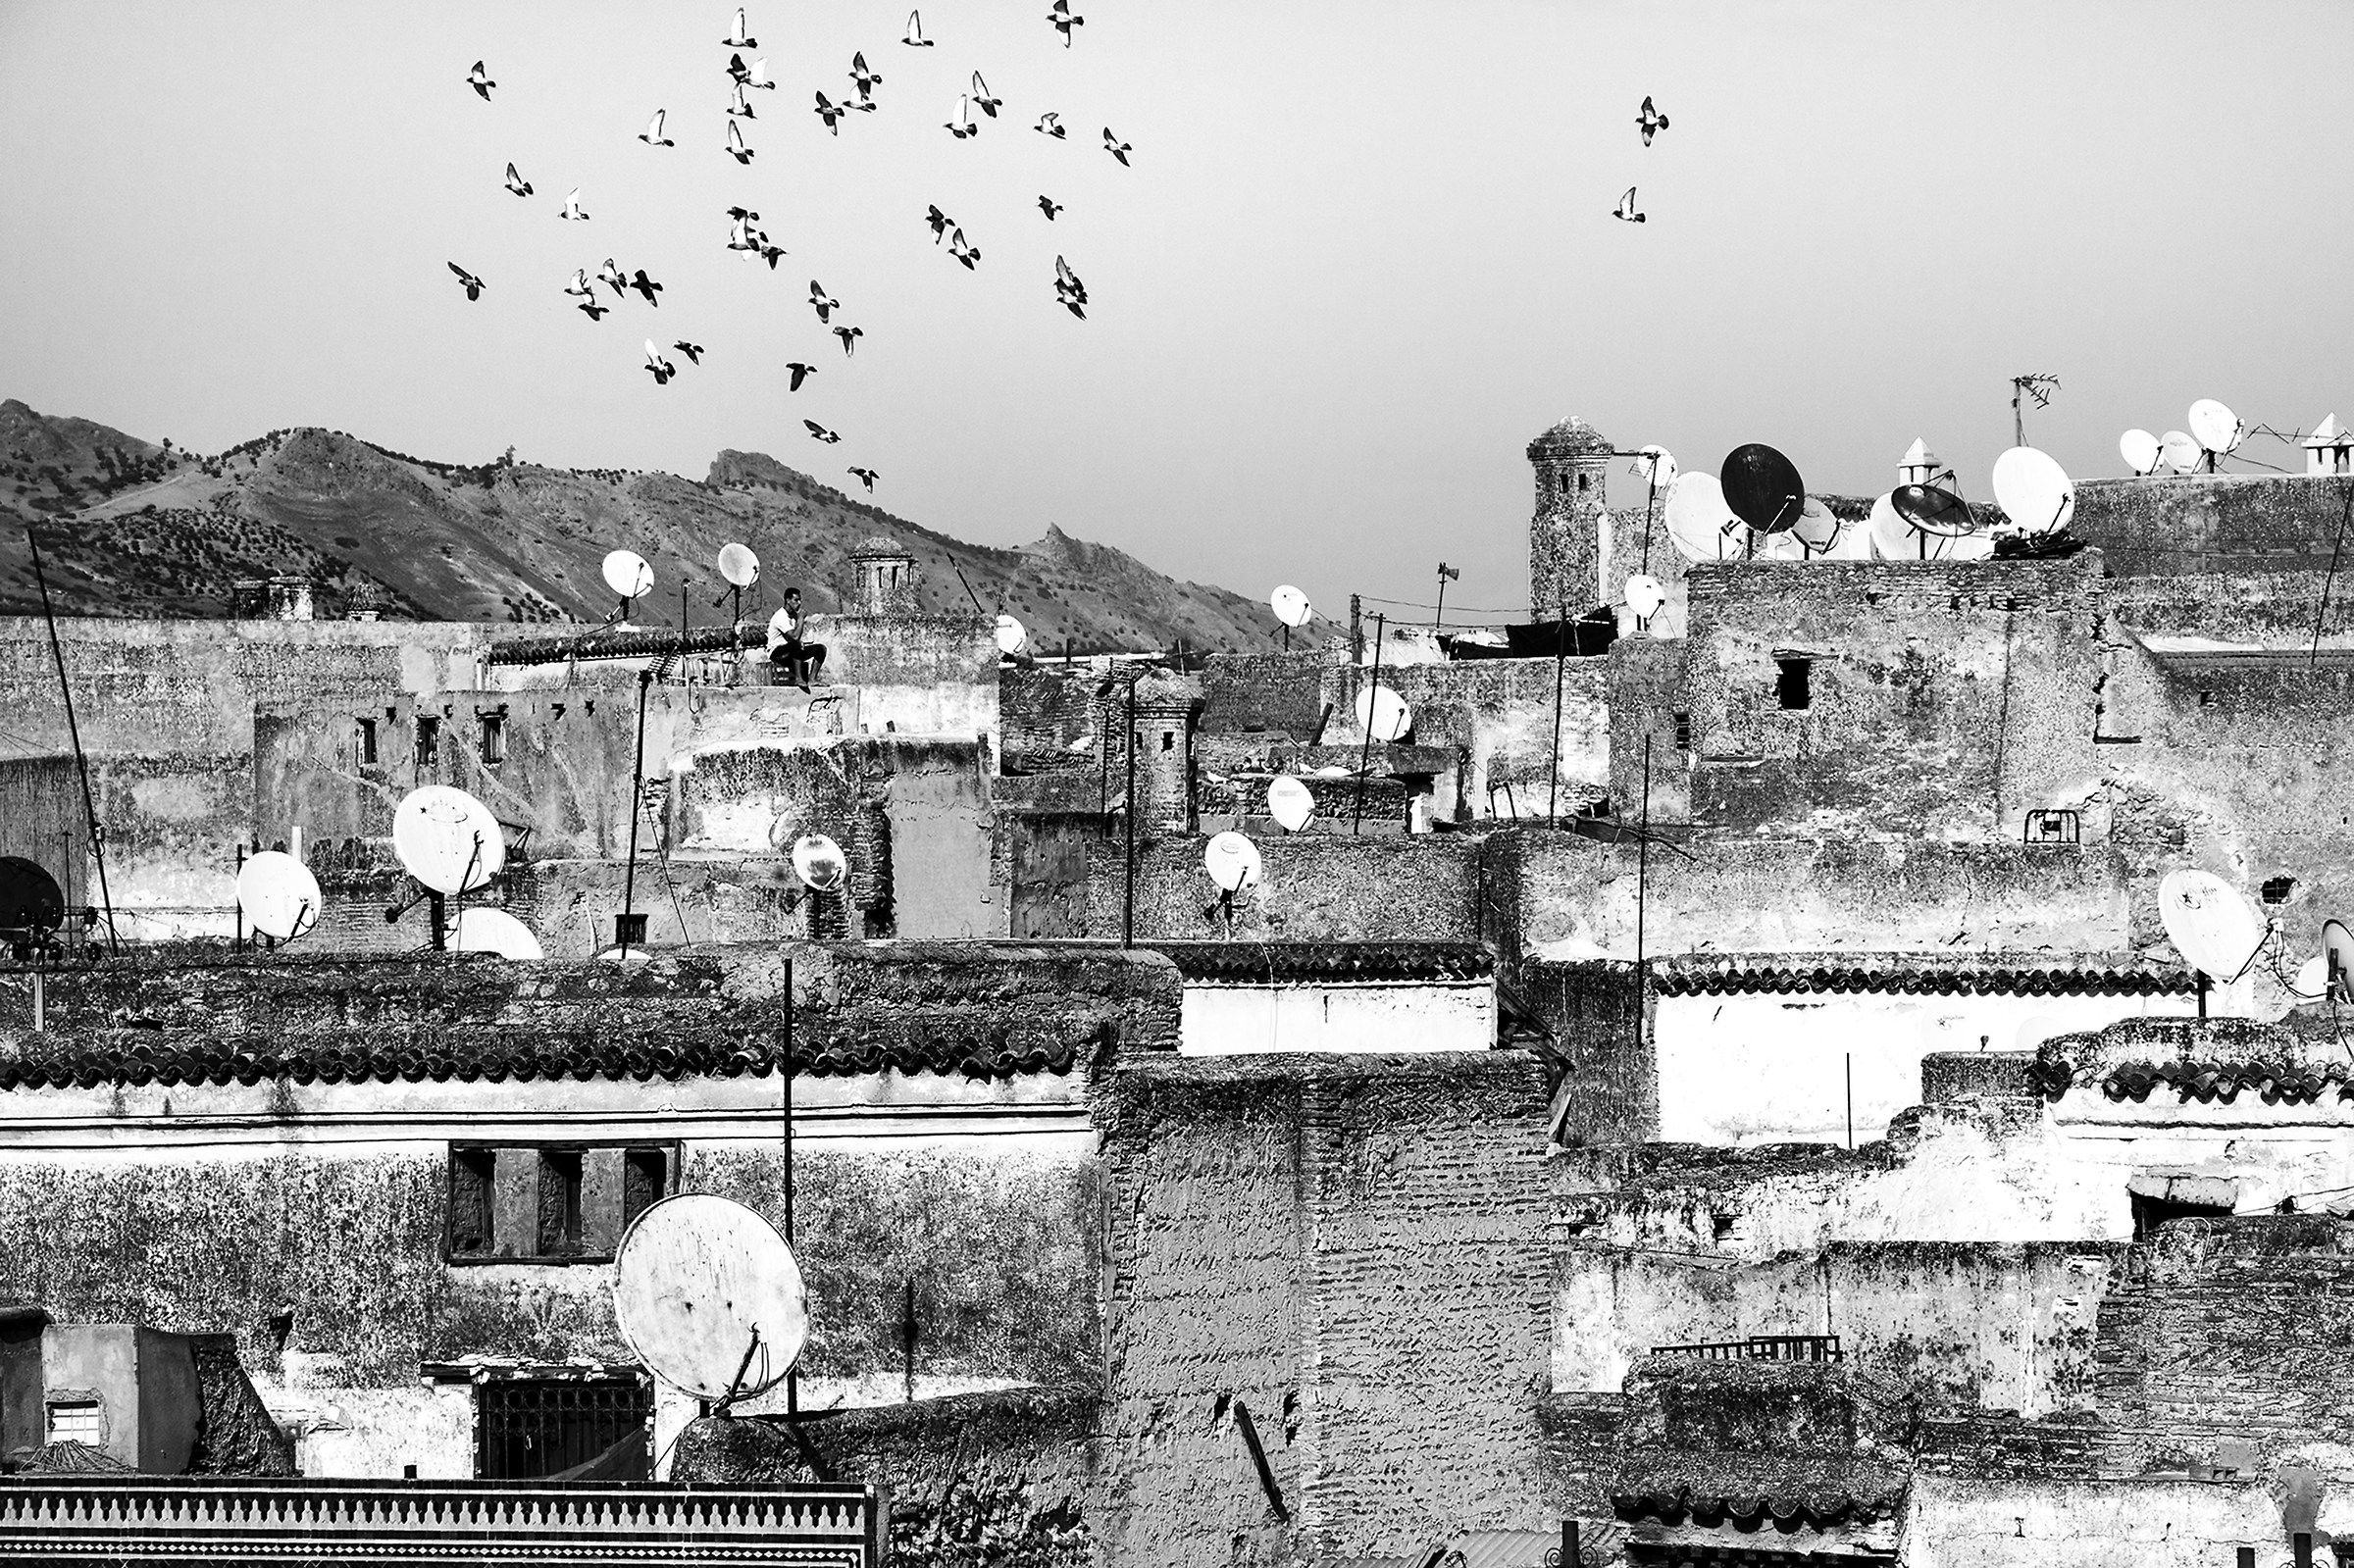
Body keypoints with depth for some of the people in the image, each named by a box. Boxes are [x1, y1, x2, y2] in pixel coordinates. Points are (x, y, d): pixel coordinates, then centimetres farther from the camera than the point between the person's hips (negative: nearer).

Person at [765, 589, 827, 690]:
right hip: (776, 652, -9)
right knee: (796, 645, -40)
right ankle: (798, 678, -40)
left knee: (821, 648, -6)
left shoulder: (794, 615, 10)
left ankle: (812, 678, -15)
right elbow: (794, 636, -29)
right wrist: (801, 619, -20)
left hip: (792, 651, 9)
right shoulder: (781, 617, -19)